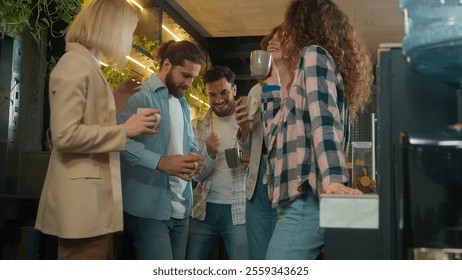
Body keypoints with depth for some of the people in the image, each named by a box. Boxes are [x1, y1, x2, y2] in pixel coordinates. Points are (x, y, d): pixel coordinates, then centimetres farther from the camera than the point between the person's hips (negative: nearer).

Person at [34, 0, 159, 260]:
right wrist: (125, 129, -16)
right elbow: (65, 135, -22)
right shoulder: (75, 64, -13)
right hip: (83, 200, -10)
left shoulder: (88, 65, 18)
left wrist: (118, 94, 19)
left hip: (95, 197, 10)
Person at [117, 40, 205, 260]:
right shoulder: (140, 95, -9)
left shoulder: (182, 103, 20)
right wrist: (160, 162, -30)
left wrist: (194, 158, 2)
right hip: (148, 208, -8)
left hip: (180, 209, 9)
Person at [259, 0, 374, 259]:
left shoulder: (314, 54, -1)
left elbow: (323, 119, -19)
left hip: (307, 202, -10)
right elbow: (278, 135, 30)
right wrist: (271, 85, 32)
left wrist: (333, 180, -30)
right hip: (304, 202, 10)